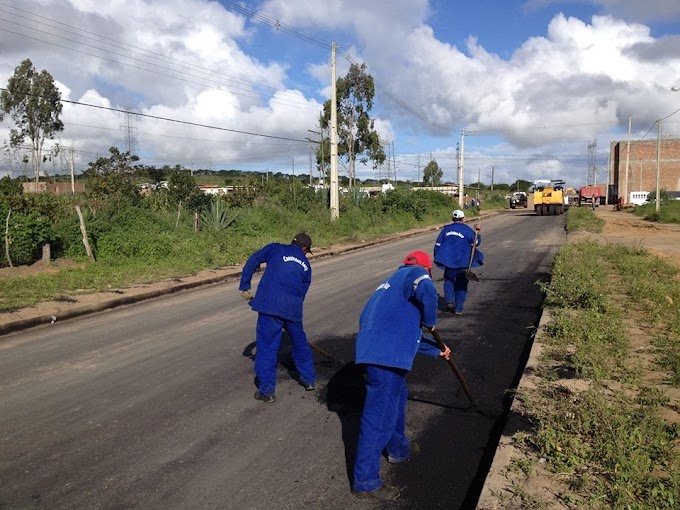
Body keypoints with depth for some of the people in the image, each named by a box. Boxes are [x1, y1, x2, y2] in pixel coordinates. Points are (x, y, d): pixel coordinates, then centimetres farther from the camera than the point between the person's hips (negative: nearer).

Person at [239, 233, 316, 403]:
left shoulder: (276, 248, 14)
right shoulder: (305, 265, 22)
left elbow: (253, 260, 1)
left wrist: (244, 286, 2)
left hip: (270, 305, -3)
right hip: (293, 309, 3)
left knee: (267, 347, 5)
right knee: (300, 343, 24)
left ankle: (266, 391, 9)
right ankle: (309, 379, 37)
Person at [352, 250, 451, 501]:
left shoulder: (396, 282, 31)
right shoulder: (414, 273, 5)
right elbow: (427, 291, -21)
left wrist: (436, 349, 46)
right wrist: (430, 321, -2)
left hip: (376, 349, 10)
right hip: (385, 354, -10)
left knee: (397, 396, 30)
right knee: (380, 415, -3)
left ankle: (398, 448, 48)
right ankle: (366, 481, 6)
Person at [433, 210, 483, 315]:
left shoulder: (446, 229, 5)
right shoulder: (467, 230, -3)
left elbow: (438, 244, 6)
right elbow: (476, 243, 1)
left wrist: (437, 258, 14)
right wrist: (477, 232, 8)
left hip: (448, 261, 2)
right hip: (463, 262, -2)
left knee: (449, 280, 20)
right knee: (461, 285, 8)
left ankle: (449, 301, 3)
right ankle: (458, 308, 9)